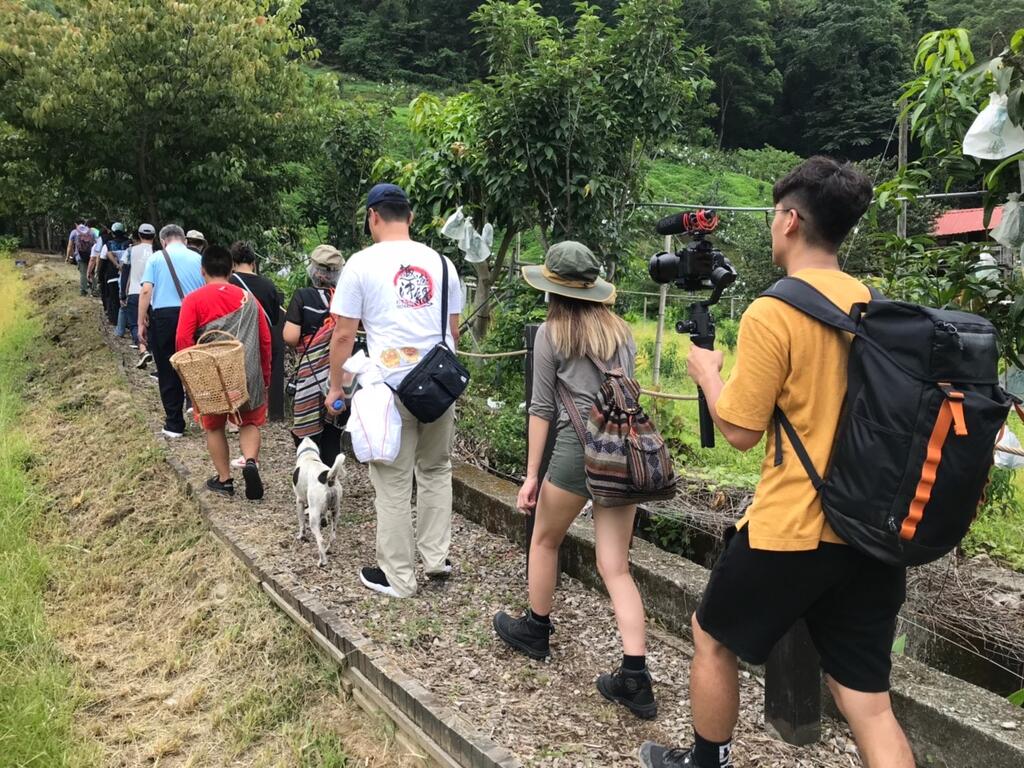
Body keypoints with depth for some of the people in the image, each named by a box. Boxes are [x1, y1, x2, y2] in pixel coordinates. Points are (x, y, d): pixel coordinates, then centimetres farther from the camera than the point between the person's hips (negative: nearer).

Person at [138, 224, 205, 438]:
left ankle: (174, 424, 12)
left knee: (168, 372, 8)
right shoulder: (197, 258, 8)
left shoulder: (156, 258, 4)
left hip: (163, 316, -1)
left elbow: (146, 291, -6)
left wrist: (141, 323, -3)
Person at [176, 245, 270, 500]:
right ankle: (251, 462, -10)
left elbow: (183, 340, -13)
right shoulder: (248, 298, 2)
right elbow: (265, 340, 3)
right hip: (248, 375, 1)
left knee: (214, 427, 17)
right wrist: (265, 376, 13)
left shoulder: (193, 299, -6)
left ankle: (224, 479, 22)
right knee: (249, 422, 16)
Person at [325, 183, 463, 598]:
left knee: (393, 483, 5)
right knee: (436, 469, 20)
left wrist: (336, 387, 8)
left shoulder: (362, 263, -3)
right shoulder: (440, 262, 8)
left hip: (391, 388, -4)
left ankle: (398, 577, 15)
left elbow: (343, 335, -3)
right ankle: (437, 556, 26)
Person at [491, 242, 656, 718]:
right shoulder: (620, 330, 14)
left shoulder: (551, 333, 0)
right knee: (615, 567, 6)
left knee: (544, 540, 21)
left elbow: (542, 408, -1)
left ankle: (534, 629, 38)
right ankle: (635, 678, 0)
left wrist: (532, 474, 2)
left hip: (579, 444, -5)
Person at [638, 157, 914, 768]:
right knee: (869, 700, 11)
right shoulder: (877, 305, 6)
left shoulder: (772, 312, -15)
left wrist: (707, 371, 5)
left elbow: (741, 431, -11)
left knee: (713, 637, 21)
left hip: (790, 530, -6)